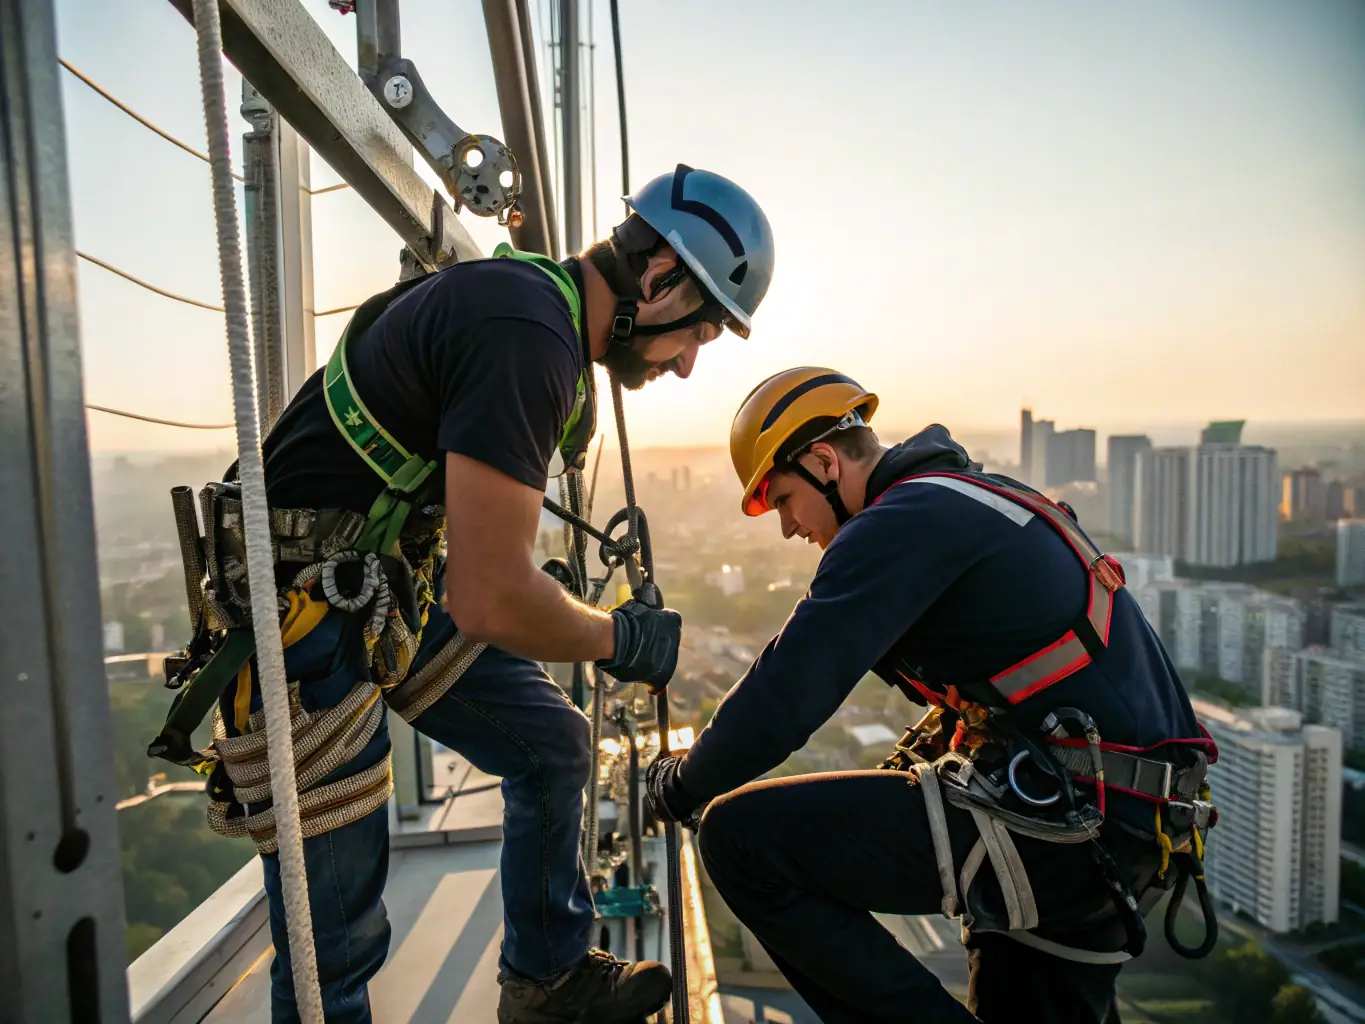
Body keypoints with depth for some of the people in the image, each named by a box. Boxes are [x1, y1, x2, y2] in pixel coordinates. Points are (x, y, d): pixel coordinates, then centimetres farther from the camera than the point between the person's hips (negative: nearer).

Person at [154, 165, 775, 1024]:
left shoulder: (544, 312, 7)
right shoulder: (527, 335, -26)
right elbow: (492, 601, -28)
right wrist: (622, 639, -10)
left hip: (397, 585, 10)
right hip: (302, 608, -9)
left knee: (553, 745, 13)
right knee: (337, 926, 1)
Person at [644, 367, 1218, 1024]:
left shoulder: (900, 522, -13)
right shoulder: (978, 502, 18)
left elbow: (784, 694, -18)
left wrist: (677, 787, 0)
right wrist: (878, 800, 22)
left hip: (1057, 829, -10)